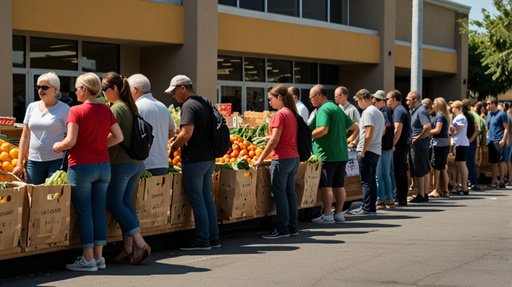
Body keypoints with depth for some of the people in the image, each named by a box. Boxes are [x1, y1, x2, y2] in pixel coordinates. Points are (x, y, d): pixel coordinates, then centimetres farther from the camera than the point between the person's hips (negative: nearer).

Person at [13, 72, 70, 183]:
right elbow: (25, 137, 14)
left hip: (57, 161, -4)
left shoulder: (64, 109, -1)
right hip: (33, 161, 4)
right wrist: (19, 163, 10)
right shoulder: (32, 107, 12)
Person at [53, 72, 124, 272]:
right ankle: (99, 256, 14)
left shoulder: (76, 111, -12)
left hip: (82, 166, -6)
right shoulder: (106, 110, 6)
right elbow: (118, 137, 9)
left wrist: (57, 146, 3)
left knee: (84, 213, 1)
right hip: (103, 165, 6)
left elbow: (70, 141, -16)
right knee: (98, 212, 10)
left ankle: (88, 259, 3)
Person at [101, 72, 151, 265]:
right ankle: (129, 248, 9)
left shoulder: (116, 109, -13)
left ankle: (140, 243, -9)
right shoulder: (131, 108, 13)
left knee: (114, 202, -2)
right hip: (137, 163, 8)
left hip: (121, 163, -8)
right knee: (126, 203, 10)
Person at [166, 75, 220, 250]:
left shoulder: (189, 106, -14)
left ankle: (202, 240, 1)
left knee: (197, 199, -2)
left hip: (194, 160, -9)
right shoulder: (204, 103, 15)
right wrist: (179, 142, 18)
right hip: (209, 158, 9)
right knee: (207, 198, 13)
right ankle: (213, 237, 17)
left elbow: (187, 133, -25)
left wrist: (173, 146, -10)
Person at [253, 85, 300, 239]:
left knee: (279, 194, -4)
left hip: (282, 158, -9)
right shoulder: (292, 113, 13)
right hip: (294, 157, 9)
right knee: (290, 192, 12)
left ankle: (282, 229, -2)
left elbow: (274, 140, -17)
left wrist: (260, 159, -13)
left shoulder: (280, 114, -12)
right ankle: (293, 227, 15)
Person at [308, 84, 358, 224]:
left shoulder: (324, 109, -10)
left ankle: (327, 215, -7)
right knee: (339, 185, 11)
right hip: (342, 154, 9)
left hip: (327, 154, -9)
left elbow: (323, 129, -24)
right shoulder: (337, 108, 19)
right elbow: (355, 127, 25)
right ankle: (339, 213, 15)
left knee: (325, 185, -6)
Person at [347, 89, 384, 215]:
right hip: (376, 150, 9)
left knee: (366, 181, -7)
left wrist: (363, 150, -18)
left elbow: (369, 133, -21)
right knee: (372, 180, 12)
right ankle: (372, 207, 15)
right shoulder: (379, 112, 18)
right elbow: (382, 132, 22)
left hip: (367, 151, -9)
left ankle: (366, 208, -6)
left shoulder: (367, 112, -12)